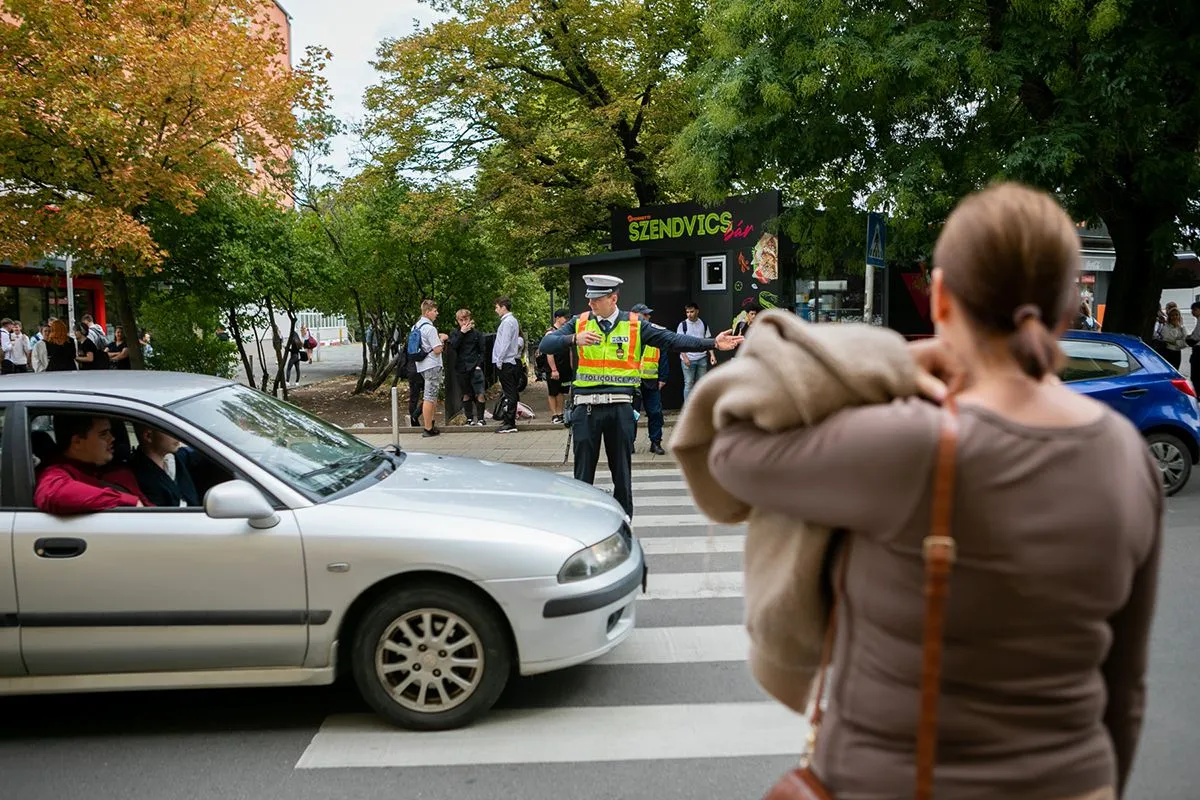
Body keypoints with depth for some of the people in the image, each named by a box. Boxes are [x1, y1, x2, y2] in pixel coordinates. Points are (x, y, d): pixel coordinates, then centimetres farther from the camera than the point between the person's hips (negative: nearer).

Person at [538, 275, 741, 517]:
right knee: (583, 473, 6)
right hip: (586, 407, 0)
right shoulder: (579, 323, 4)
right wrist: (574, 339, -23)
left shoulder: (635, 325, 3)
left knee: (622, 470, 10)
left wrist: (712, 343, -10)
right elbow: (546, 344, -5)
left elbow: (672, 340, -2)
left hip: (620, 408, 0)